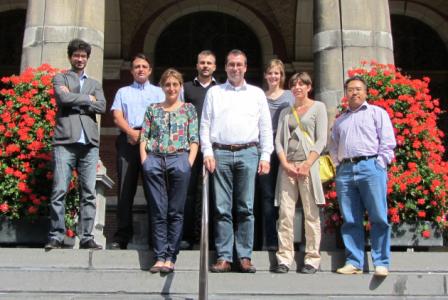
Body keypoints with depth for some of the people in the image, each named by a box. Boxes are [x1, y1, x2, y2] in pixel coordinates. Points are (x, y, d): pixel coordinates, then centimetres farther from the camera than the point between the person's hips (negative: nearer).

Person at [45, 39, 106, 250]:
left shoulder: (94, 84, 23)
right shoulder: (60, 78, 14)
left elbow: (102, 107, 4)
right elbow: (63, 98, -8)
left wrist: (75, 101, -2)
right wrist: (87, 99, 2)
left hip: (90, 143, 3)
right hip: (65, 141, -3)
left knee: (88, 193, 0)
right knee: (59, 191, -7)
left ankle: (86, 237, 2)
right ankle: (56, 236, -3)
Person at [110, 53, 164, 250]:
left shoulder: (158, 92, 19)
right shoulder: (123, 92, 22)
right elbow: (117, 117, 7)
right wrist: (132, 132, -10)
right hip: (127, 140, 1)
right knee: (125, 189, -3)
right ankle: (121, 237, -2)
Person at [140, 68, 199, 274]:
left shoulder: (188, 109, 12)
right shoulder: (153, 109, 16)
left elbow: (194, 139, 6)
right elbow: (144, 137, 11)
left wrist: (189, 162, -6)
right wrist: (144, 160, -1)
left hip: (179, 159, -1)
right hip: (154, 160, 1)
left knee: (176, 211, -2)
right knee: (158, 211, 0)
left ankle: (170, 257, 1)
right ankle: (160, 257, 2)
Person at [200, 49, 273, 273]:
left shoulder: (257, 94, 15)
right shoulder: (214, 93, 15)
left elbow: (266, 128, 10)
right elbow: (205, 124, 10)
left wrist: (265, 156, 1)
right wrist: (207, 152, -2)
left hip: (248, 153, 0)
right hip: (220, 153, 0)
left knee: (246, 208, -1)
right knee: (222, 208, -1)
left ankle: (245, 257, 4)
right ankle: (223, 257, 2)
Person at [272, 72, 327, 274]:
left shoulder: (318, 107, 8)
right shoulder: (285, 112, 20)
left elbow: (321, 140, -1)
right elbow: (278, 140, 11)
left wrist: (307, 165, -12)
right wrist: (286, 164, -5)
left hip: (308, 165, -3)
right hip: (287, 166, 3)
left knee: (311, 214, -2)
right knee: (285, 214, -2)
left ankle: (312, 259, 2)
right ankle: (284, 259, 1)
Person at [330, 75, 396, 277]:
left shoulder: (377, 113, 11)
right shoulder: (339, 120, 26)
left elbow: (388, 142, 3)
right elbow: (333, 147, 27)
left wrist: (379, 165, -6)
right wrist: (339, 165, 11)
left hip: (370, 167, -4)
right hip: (345, 171, 4)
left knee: (378, 218, -7)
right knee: (350, 220, 1)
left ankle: (381, 263, -5)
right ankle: (354, 262, 4)